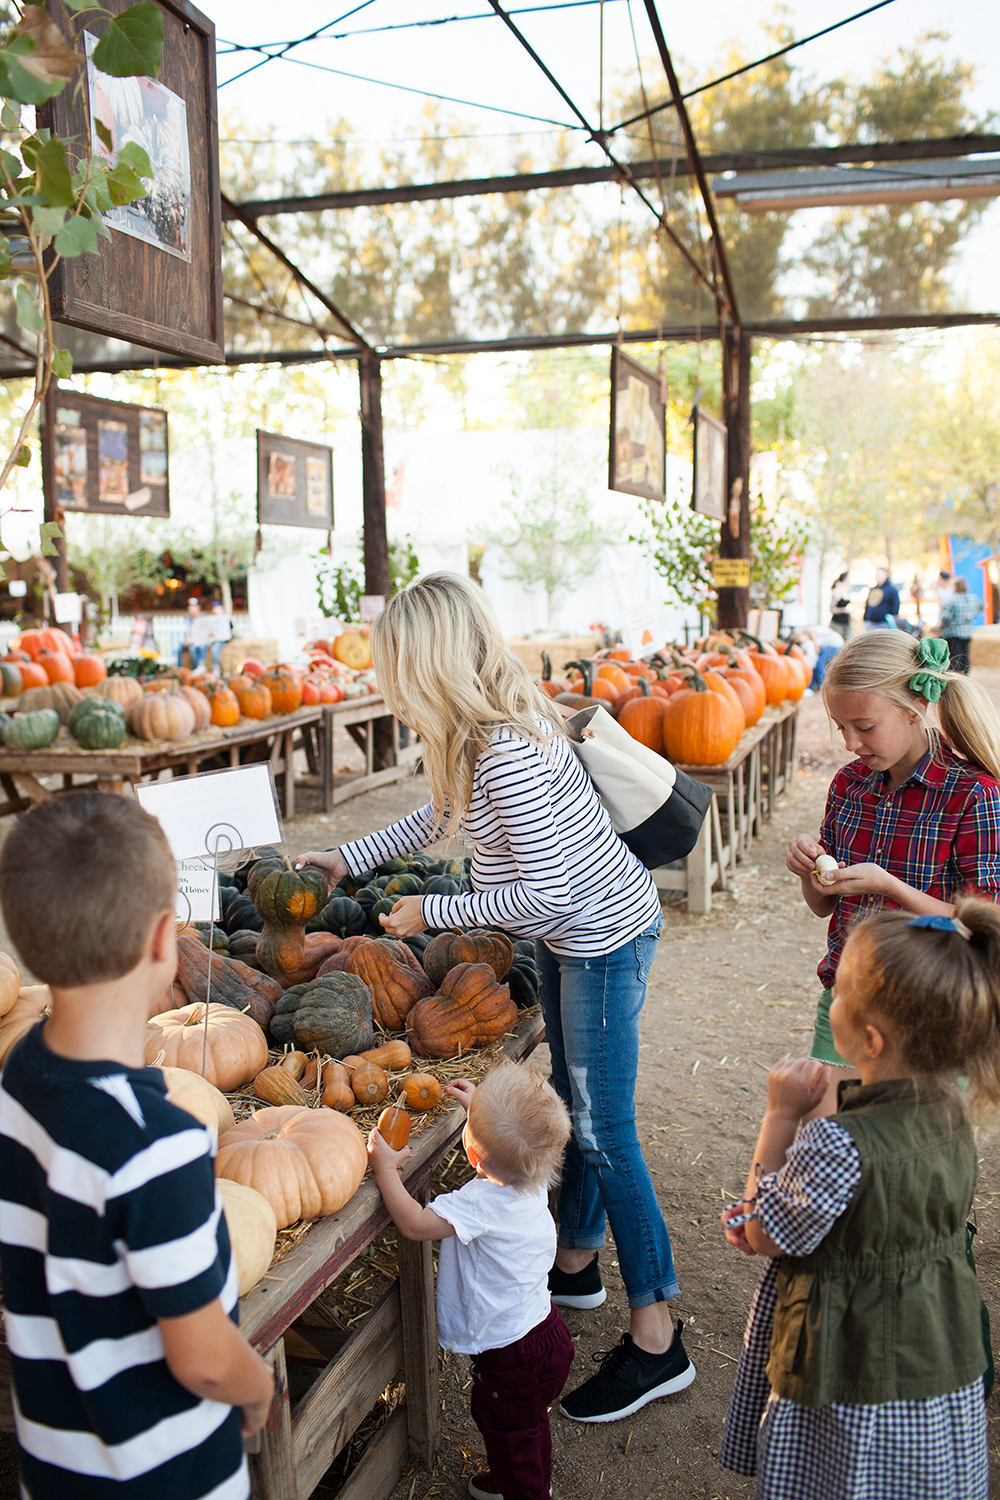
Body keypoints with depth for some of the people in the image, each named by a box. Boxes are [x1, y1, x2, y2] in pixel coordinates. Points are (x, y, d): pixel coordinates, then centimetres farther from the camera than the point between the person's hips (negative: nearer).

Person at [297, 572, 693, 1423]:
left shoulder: (505, 750, -30)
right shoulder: (479, 726, 1)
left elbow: (545, 892, -28)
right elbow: (440, 815, 18)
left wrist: (433, 913, -17)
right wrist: (349, 859, 19)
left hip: (603, 938, -10)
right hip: (571, 934, 10)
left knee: (605, 1132, -2)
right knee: (575, 1107, 22)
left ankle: (657, 1343, 11)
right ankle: (577, 1265, 41)